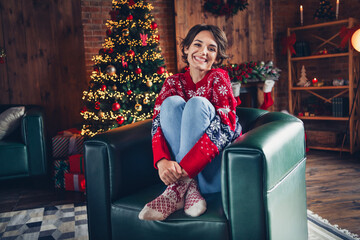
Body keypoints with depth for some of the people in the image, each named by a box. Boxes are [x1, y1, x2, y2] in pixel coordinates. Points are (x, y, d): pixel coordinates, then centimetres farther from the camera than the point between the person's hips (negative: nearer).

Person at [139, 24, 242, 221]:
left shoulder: (218, 78, -4)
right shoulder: (174, 82, 8)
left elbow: (225, 127, -18)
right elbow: (157, 122, -6)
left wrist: (185, 167, -29)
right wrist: (162, 161, -28)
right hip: (178, 170, 3)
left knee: (198, 103, -22)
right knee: (173, 102, -17)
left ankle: (178, 188, -26)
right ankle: (189, 188, -25)